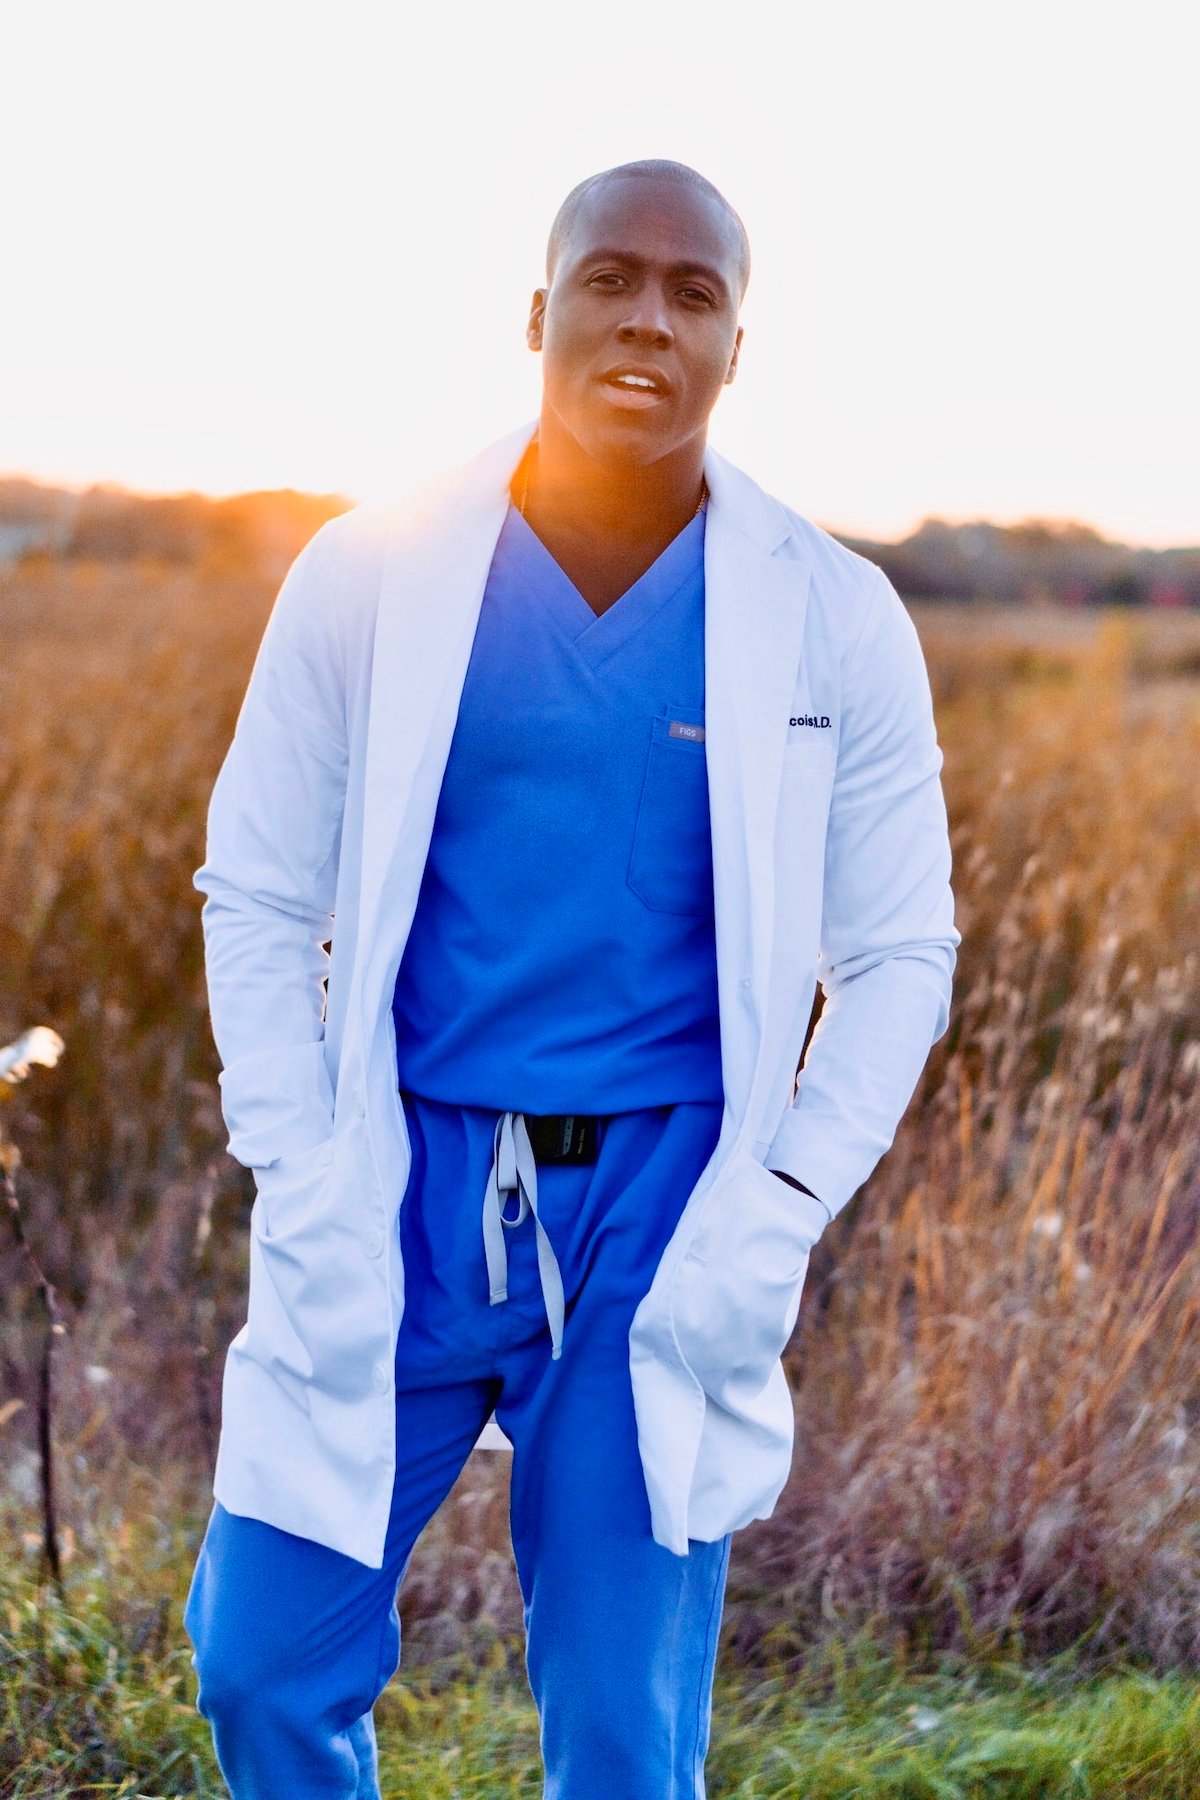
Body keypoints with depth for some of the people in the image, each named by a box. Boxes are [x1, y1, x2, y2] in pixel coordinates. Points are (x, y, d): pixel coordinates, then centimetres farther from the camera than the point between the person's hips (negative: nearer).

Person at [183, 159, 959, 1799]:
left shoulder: (832, 620, -2)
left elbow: (899, 954, 3)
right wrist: (305, 1202, -6)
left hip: (658, 1204, 0)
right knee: (264, 1666, 5)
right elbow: (257, 894, 3)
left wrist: (775, 1220, -8)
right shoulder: (370, 577, -1)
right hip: (403, 1185, 1)